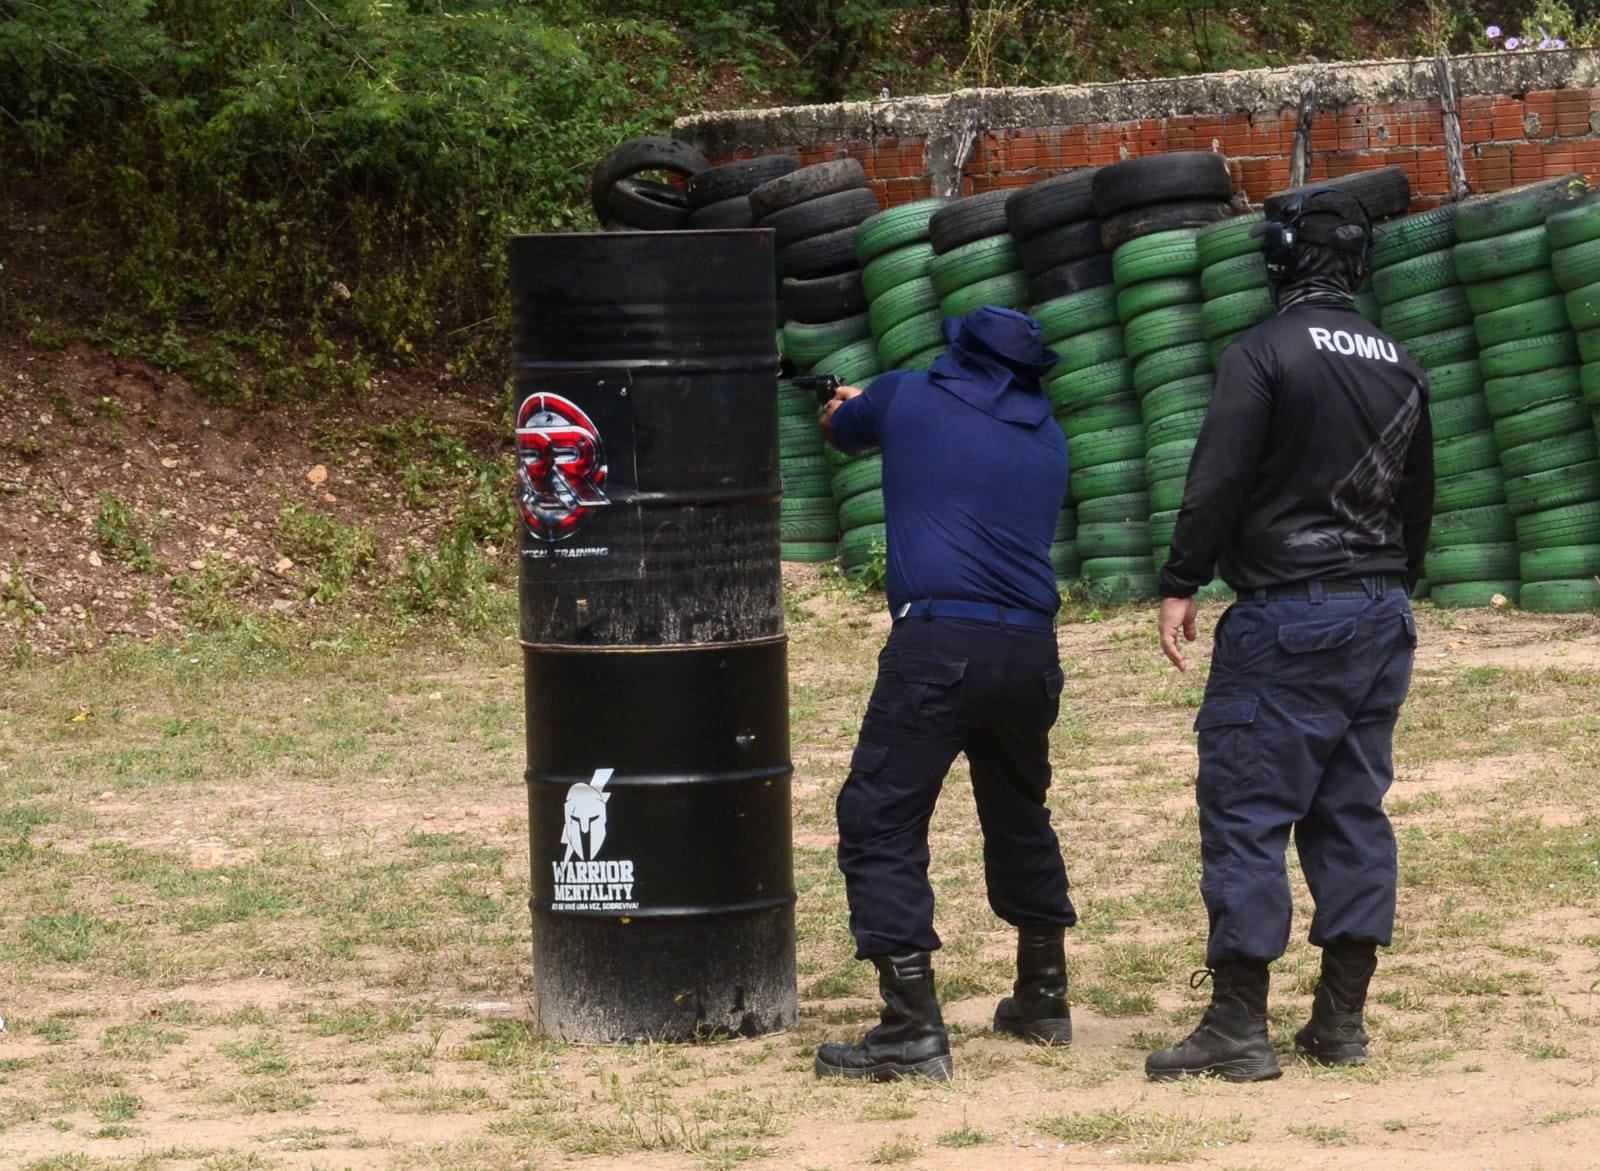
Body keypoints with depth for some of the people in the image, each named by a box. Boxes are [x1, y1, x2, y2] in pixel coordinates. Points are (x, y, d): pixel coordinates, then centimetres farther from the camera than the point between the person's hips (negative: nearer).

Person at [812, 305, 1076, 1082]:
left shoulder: (909, 398, 7)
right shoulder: (1046, 441, 16)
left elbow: (840, 427, 27)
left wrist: (845, 410, 55)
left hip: (938, 644, -5)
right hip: (1030, 651, 5)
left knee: (881, 823, -4)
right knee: (1019, 821, 25)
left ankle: (913, 1030, -14)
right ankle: (1043, 1002, 36)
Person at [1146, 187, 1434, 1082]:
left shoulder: (1265, 356, -10)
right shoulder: (1401, 368, 11)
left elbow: (1218, 481, -15)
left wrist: (1182, 586, -9)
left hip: (1287, 616, -7)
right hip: (1382, 619, 7)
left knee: (1246, 810, -5)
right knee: (1354, 811, 10)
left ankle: (1239, 1028, -9)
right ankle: (1342, 1022, 11)